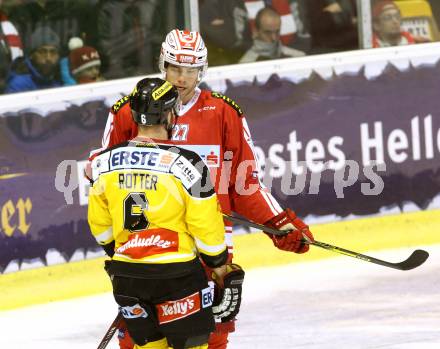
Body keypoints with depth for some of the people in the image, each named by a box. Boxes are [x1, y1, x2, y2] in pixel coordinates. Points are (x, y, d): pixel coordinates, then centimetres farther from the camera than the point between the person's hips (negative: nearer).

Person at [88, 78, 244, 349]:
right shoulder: (185, 163, -16)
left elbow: (100, 222, 8)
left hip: (126, 274, 5)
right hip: (175, 273, -5)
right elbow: (205, 223, -10)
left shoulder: (106, 162, -3)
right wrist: (218, 262, 7)